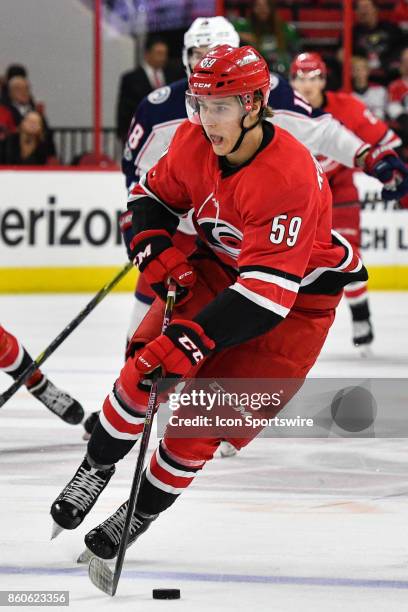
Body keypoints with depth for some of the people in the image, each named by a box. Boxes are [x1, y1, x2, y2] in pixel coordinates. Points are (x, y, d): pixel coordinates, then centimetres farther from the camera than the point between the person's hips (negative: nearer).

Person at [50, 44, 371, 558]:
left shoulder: (289, 178, -36)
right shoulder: (194, 141, -15)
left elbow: (267, 290, -39)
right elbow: (153, 195, 6)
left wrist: (192, 339, -44)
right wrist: (155, 251, -13)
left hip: (298, 295, -5)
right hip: (219, 269, 6)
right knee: (147, 364, -11)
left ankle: (144, 508, 11)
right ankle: (97, 467, 11)